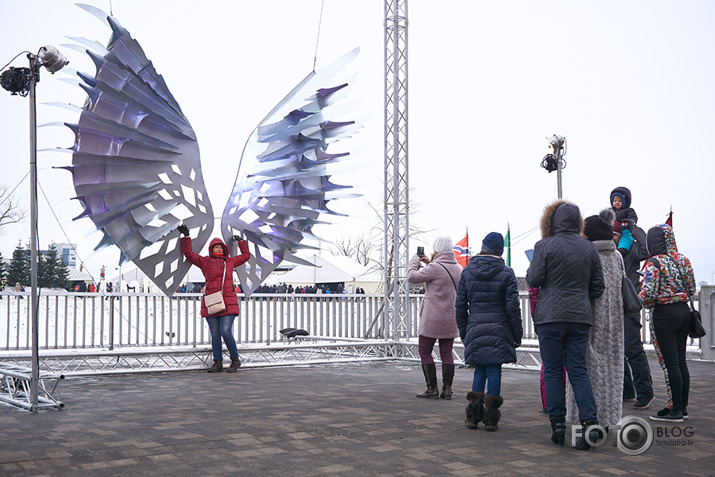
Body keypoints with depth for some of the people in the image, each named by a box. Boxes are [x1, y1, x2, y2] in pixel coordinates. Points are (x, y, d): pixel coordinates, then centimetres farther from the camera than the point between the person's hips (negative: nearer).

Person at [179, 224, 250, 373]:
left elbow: (246, 255, 29)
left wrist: (241, 242, 31)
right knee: (215, 335, 2)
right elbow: (189, 253, 8)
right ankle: (218, 363, 11)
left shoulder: (230, 261, 15)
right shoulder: (205, 262, 10)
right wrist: (186, 236, 5)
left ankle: (235, 360, 2)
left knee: (225, 332, -13)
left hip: (228, 303, 0)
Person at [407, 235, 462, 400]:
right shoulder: (458, 268, 7)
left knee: (425, 352, 3)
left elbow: (412, 277, -13)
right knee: (447, 353, 9)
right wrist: (429, 263, 25)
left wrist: (414, 261, 4)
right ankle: (447, 389, 6)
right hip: (451, 318, 7)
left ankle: (432, 389, 1)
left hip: (432, 318, -7)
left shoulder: (435, 268, -16)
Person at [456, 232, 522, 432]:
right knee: (494, 370, 1)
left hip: (475, 329, 2)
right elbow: (513, 307, -5)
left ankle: (473, 414, 7)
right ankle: (491, 417, 3)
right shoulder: (506, 274, -2)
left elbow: (460, 305, 7)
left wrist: (463, 332, 15)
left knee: (479, 369, 11)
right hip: (500, 329, -2)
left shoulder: (467, 272, 5)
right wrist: (517, 335, 2)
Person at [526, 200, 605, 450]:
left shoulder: (545, 246, -7)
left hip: (550, 316, -3)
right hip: (580, 317, 3)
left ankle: (558, 423, 6)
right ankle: (590, 422, -6)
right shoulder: (589, 248, 6)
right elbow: (598, 286, 8)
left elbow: (534, 279, -8)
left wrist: (530, 270, 14)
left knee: (553, 370, 5)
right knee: (578, 369, 6)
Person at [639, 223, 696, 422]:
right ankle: (683, 406, 20)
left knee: (670, 363, -2)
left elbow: (648, 294, -21)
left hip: (664, 314, -7)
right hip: (684, 310, 7)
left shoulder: (654, 263, -15)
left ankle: (675, 409, 2)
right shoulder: (683, 260, 6)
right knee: (681, 361, 13)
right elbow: (692, 290, 10)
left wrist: (643, 300, -1)